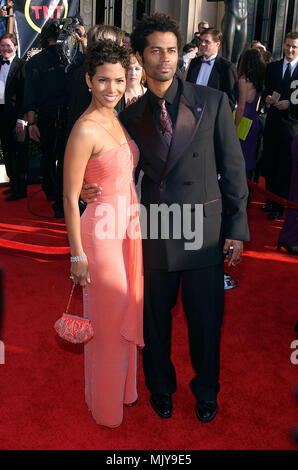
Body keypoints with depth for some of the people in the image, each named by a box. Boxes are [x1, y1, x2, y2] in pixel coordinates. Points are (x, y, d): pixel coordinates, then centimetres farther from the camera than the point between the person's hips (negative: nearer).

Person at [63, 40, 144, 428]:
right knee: (107, 320, 8)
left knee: (126, 312, 20)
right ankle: (106, 403, 33)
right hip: (101, 233, -8)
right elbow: (70, 198, -19)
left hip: (127, 229, 8)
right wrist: (77, 255, -16)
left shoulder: (117, 120, 5)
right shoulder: (85, 130, -21)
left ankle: (124, 386, 43)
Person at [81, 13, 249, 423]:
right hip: (153, 231, 2)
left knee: (206, 317, 12)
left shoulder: (212, 102, -3)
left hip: (204, 231, -1)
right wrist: (94, 190, -10)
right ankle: (160, 385, 42)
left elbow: (233, 167, -1)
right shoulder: (131, 116, 4)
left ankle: (205, 389, 39)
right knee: (155, 316, 16)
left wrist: (237, 227, -4)